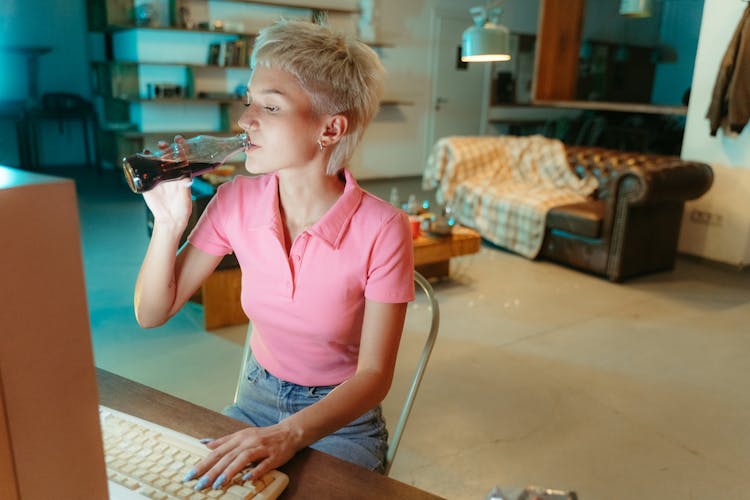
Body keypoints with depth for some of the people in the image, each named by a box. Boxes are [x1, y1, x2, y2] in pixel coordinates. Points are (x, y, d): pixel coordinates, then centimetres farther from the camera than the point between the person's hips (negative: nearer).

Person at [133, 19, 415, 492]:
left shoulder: (382, 229, -24)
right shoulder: (237, 200, -11)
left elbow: (374, 376, -19)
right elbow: (152, 313, -5)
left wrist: (290, 433, -34)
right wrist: (169, 223, -20)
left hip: (341, 418, -3)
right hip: (257, 400, 4)